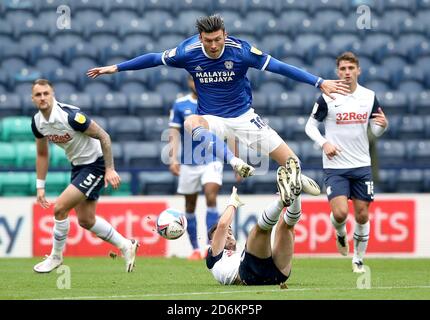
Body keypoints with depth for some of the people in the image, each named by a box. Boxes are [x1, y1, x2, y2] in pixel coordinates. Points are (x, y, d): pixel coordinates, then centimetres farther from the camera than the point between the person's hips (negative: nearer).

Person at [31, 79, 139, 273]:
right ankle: (126, 246, 31)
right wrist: (40, 187, 8)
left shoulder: (70, 116, -27)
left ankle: (56, 256, 5)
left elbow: (103, 136, -20)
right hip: (77, 166, 8)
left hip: (95, 164, -8)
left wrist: (110, 169, -21)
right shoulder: (37, 122, -5)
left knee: (60, 208, -15)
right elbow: (42, 154, 11)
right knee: (85, 221, 13)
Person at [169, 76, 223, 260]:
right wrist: (173, 158, -13)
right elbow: (174, 133, 0)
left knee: (211, 198, -18)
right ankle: (195, 249, 18)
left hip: (212, 160, -2)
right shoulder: (180, 105, 2)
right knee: (190, 206, 6)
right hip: (189, 163, 2)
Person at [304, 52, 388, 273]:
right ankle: (341, 234, 18)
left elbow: (376, 131, 11)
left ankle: (358, 259, 21)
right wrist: (324, 143, -15)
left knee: (362, 215, 4)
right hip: (335, 166, -3)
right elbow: (310, 126, 2)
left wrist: (383, 125, -12)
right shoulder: (327, 98, -6)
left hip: (362, 165, 3)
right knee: (340, 213, -17)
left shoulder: (369, 97, 3)